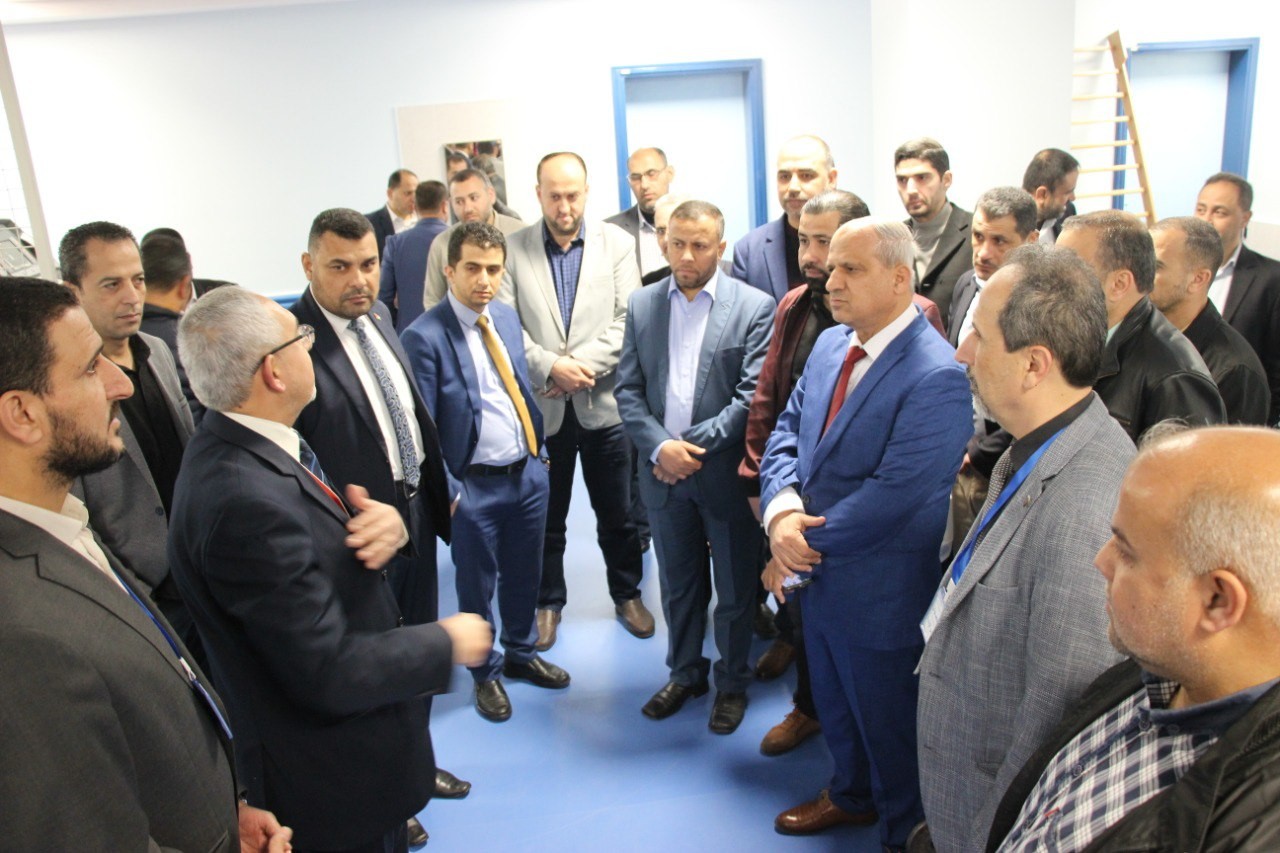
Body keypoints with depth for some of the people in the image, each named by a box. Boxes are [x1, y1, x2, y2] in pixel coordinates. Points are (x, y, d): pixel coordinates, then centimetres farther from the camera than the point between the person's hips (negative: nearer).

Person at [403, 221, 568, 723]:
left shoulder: (506, 317, 4)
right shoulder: (424, 337, -16)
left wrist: (539, 451, 12)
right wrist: (447, 492, -16)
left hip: (528, 472, 6)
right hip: (474, 486, -6)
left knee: (525, 574, 21)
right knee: (477, 585, 14)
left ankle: (521, 653, 45)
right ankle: (485, 674, 35)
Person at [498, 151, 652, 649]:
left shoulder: (617, 244, 2)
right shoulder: (514, 249, -1)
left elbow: (628, 319, -5)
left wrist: (585, 364, -16)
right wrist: (550, 366, -19)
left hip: (603, 400, 1)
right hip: (540, 404, 0)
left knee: (618, 513, 13)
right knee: (545, 515, 13)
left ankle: (627, 593, 33)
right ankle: (548, 601, 32)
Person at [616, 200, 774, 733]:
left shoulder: (754, 307, -7)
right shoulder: (642, 306, 4)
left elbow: (753, 396, -13)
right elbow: (628, 390, 1)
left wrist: (695, 446, -17)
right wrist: (660, 446, -14)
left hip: (727, 473, -3)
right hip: (663, 471, 3)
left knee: (735, 590, 12)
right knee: (677, 587, 19)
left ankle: (732, 683, 33)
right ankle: (684, 673, 38)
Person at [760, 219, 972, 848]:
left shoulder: (935, 377, -24)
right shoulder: (830, 345, 3)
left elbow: (895, 493, -27)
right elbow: (786, 433, 4)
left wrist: (805, 544, -18)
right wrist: (782, 512, -16)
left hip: (881, 593, -8)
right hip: (820, 577, 8)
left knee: (887, 720, 14)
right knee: (833, 702, 27)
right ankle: (852, 795, 53)